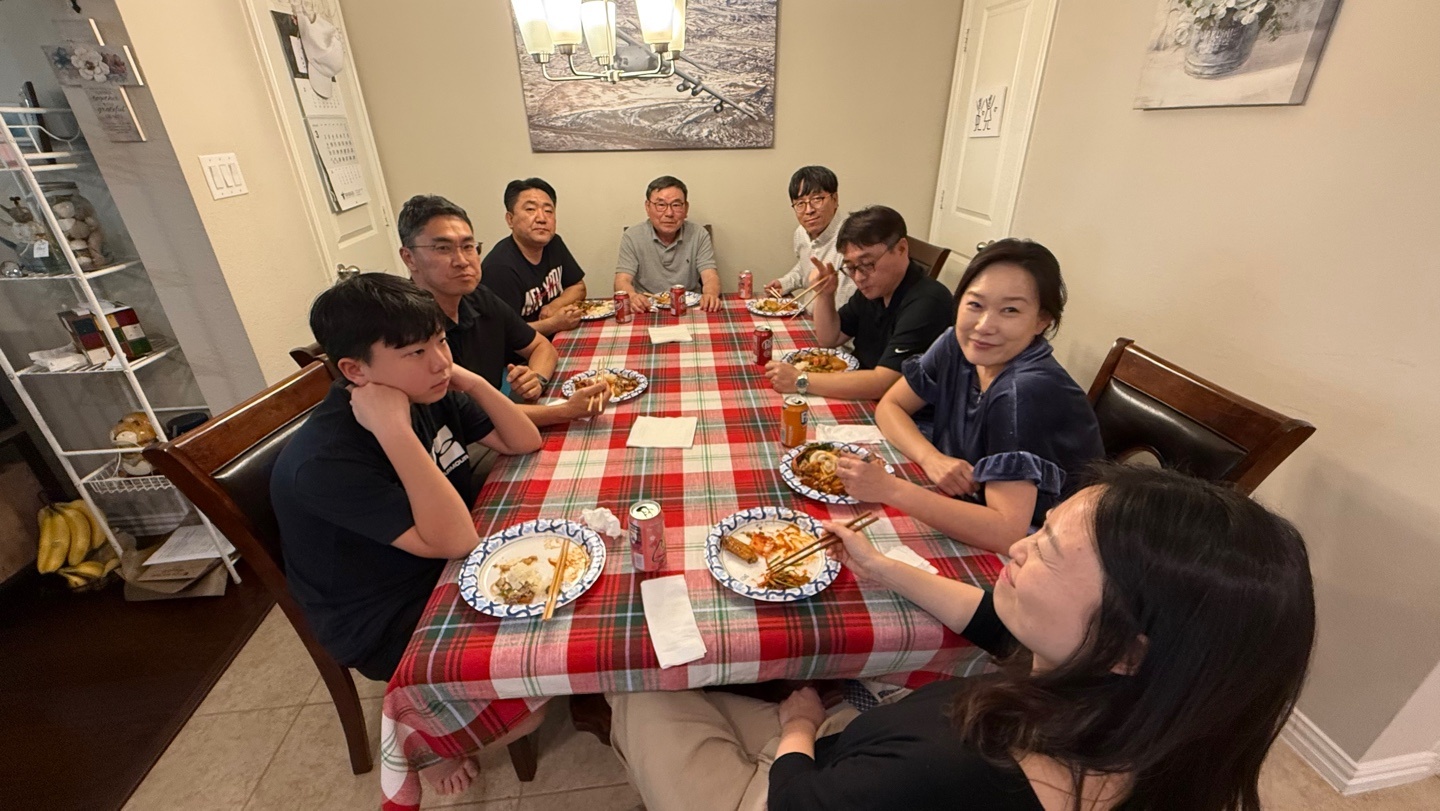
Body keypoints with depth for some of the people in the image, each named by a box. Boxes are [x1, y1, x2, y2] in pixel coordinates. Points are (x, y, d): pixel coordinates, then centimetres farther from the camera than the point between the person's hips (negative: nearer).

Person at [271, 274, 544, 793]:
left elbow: (525, 443, -4)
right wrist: (394, 431, -41)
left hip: (449, 566, 7)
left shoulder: (428, 393, -10)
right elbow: (455, 541, -35)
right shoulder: (325, 459, -31)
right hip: (384, 625, -7)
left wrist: (474, 384, -19)